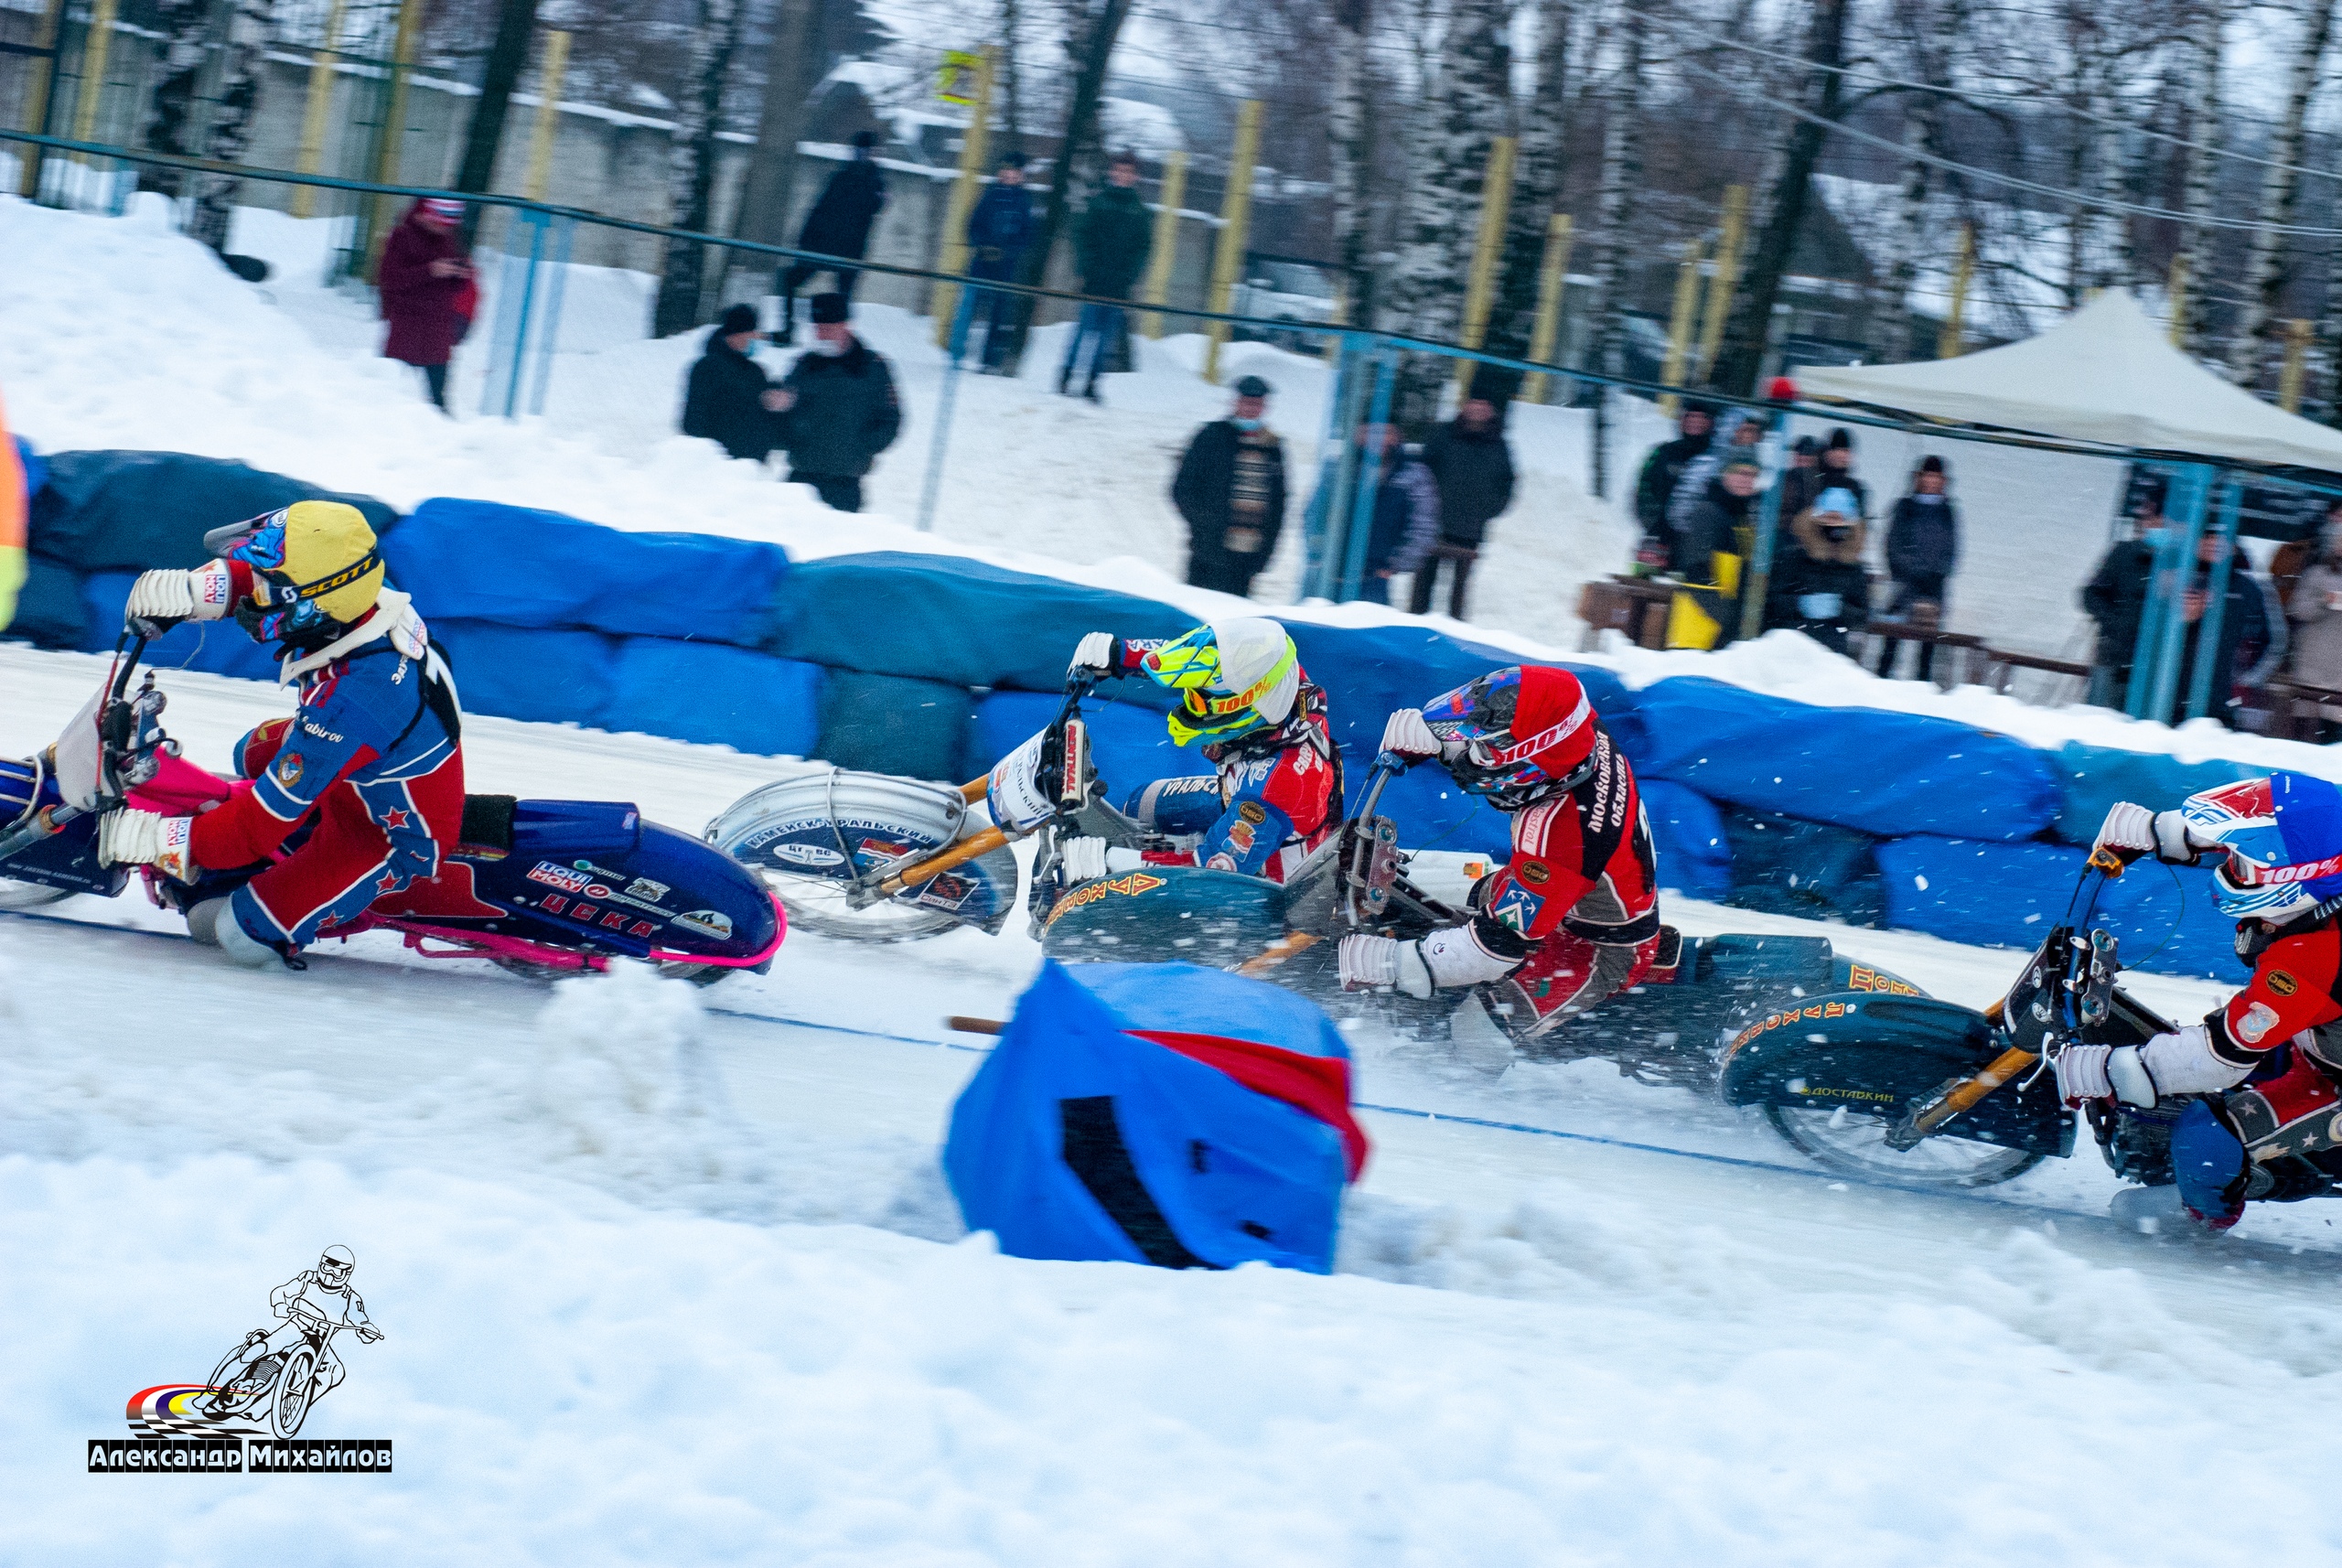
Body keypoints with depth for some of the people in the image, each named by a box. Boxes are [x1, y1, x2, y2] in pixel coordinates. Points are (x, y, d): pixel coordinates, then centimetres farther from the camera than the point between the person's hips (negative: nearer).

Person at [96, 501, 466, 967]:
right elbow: (258, 571, 0)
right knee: (255, 753, 28)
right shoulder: (369, 597, -21)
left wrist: (166, 842, -23)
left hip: (394, 841, -8)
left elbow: (265, 821, -33)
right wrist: (194, 589, -16)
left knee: (243, 934, -9)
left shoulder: (346, 706, -42)